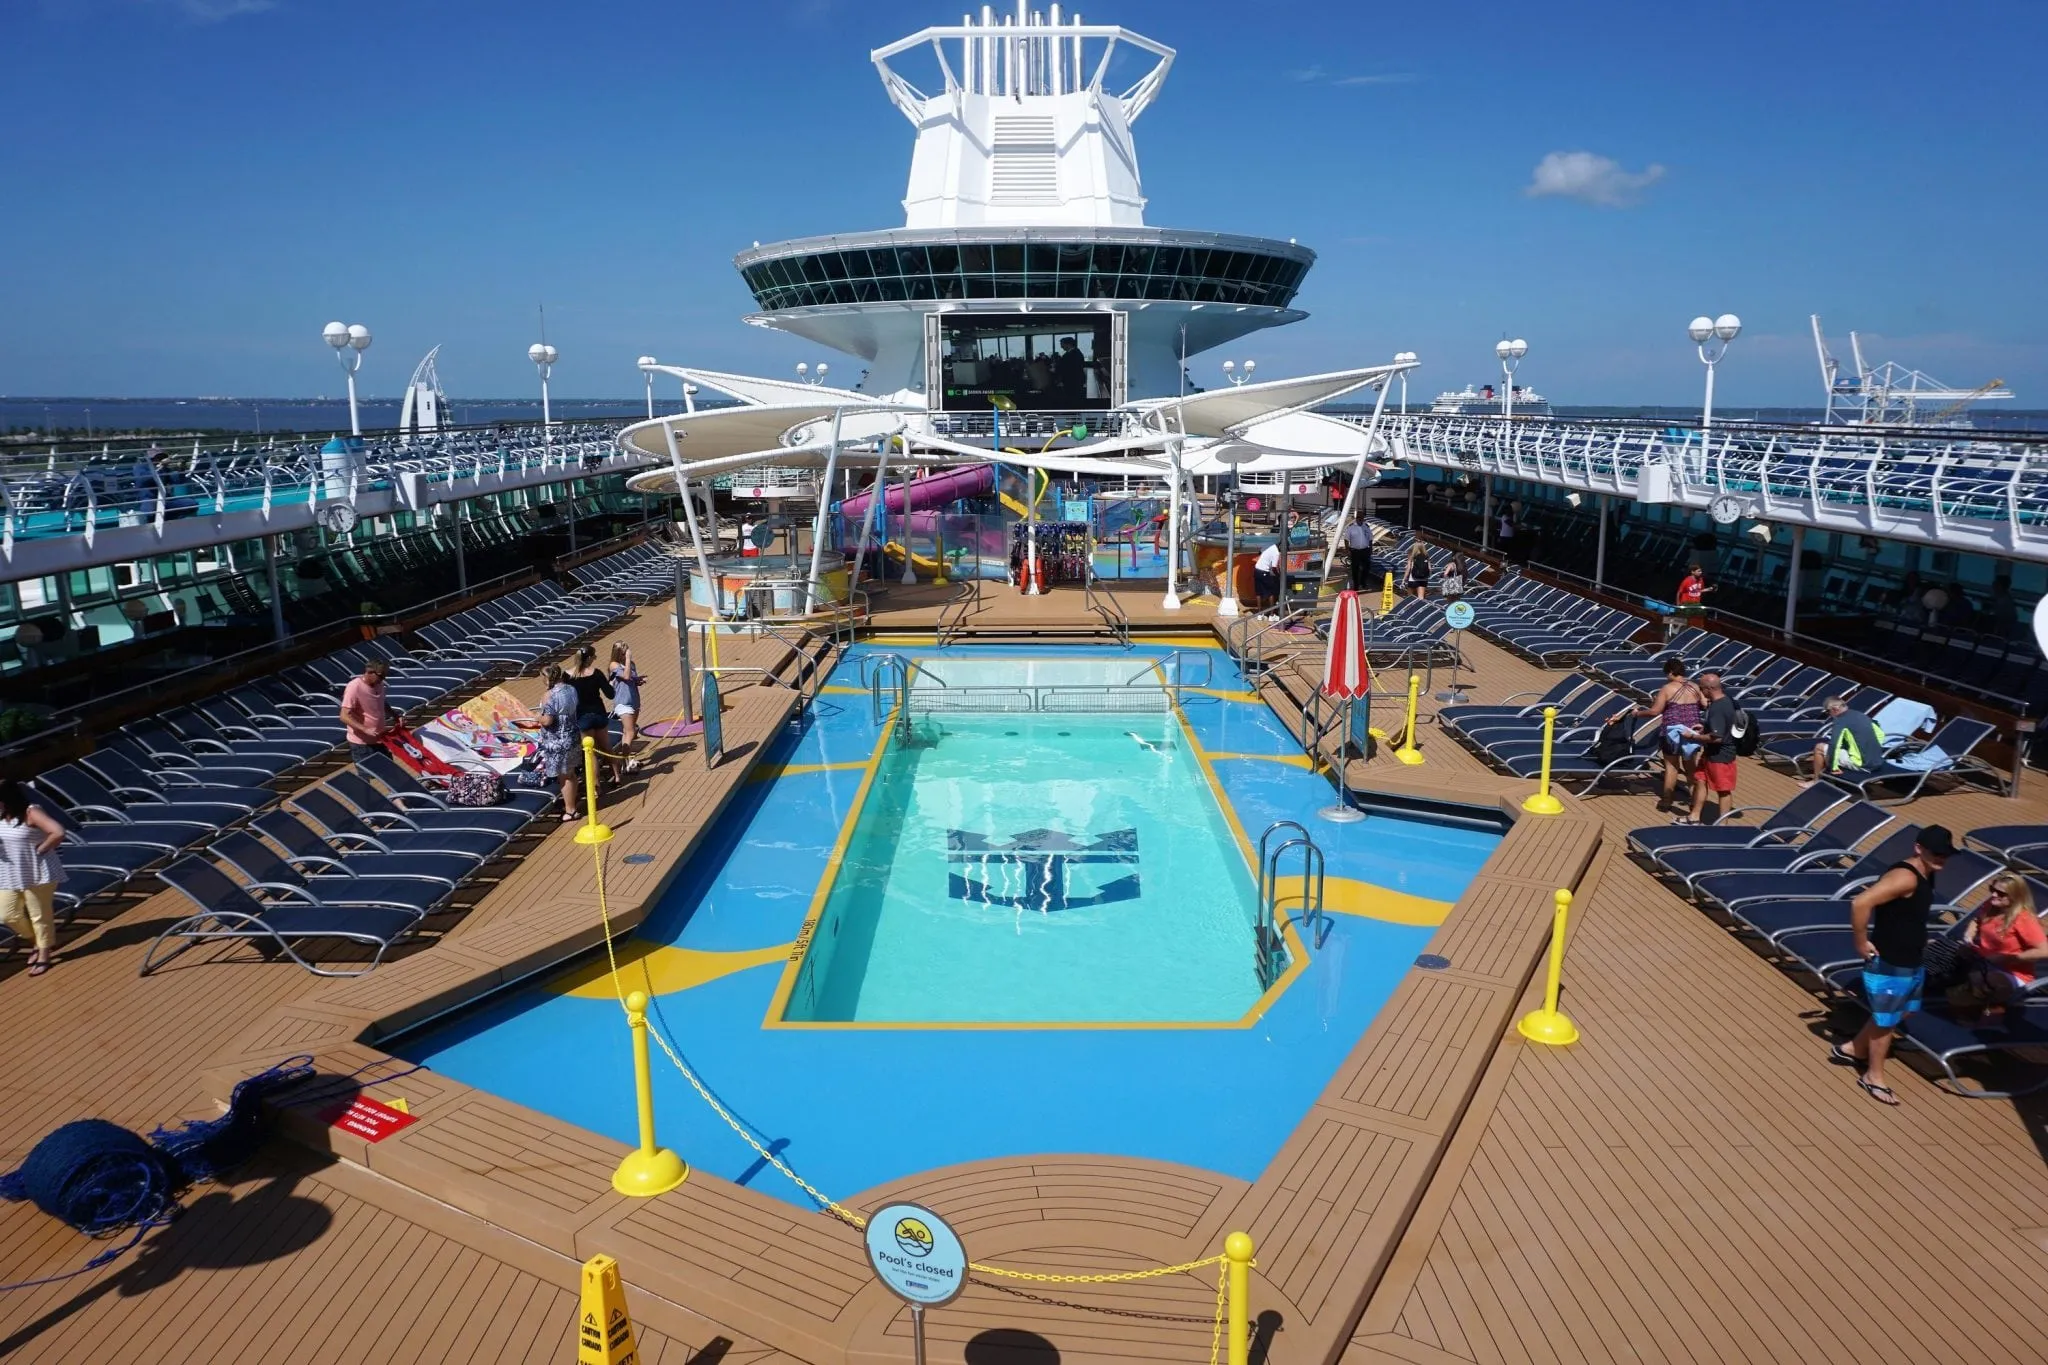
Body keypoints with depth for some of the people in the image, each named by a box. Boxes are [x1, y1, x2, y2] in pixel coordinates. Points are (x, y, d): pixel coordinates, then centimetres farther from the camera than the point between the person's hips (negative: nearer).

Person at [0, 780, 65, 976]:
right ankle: (38, 943, 33)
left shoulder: (31, 812, -21)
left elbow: (58, 833, -32)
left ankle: (44, 956, 20)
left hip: (37, 873, -7)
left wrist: (41, 849, -20)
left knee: (40, 916, 5)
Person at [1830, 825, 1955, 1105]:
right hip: (1889, 965, -9)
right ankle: (1873, 1077, 27)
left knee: (1899, 1014, 24)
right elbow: (1861, 903, -36)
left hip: (1913, 962, 9)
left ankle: (1851, 1049, 40)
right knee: (1886, 1021, 8)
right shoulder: (1905, 877, -27)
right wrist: (1861, 943, -27)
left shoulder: (1926, 875, 3)